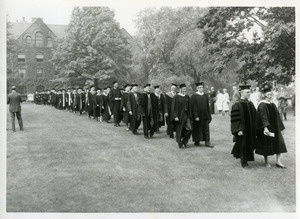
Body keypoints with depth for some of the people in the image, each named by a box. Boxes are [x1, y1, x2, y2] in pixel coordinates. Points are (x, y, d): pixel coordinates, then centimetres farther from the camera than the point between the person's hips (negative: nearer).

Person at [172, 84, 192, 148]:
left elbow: (189, 107, 14)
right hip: (179, 115, -5)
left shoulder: (187, 97, 9)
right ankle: (180, 143, 17)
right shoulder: (176, 97, -8)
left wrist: (189, 115, 11)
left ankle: (184, 141, 15)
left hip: (186, 115, 5)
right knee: (179, 130, 2)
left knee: (189, 128, -6)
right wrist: (175, 116, -17)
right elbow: (174, 107, -10)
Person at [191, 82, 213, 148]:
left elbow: (207, 106, 11)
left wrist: (209, 115, 8)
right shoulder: (194, 96, -7)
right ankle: (197, 142, 18)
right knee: (197, 129, 5)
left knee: (206, 129, 3)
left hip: (205, 115, 5)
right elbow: (193, 107, -11)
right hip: (198, 115, -4)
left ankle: (207, 142, 5)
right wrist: (196, 116, -16)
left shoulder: (205, 95, 8)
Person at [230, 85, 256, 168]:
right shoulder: (237, 105, -13)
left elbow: (254, 117, 15)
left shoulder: (250, 103, 8)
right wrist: (239, 130, -21)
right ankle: (244, 162, 15)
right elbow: (235, 119, -16)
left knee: (250, 144, 13)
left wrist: (254, 128, 12)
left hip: (250, 130, 7)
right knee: (243, 145, 1)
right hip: (242, 130, -7)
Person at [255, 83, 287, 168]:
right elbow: (263, 117, -23)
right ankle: (266, 162, 18)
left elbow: (277, 117, 17)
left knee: (279, 143, 1)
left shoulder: (272, 105, 10)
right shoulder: (262, 105, -13)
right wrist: (265, 127, -33)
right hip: (266, 129, -7)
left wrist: (280, 127, 17)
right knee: (266, 145, 3)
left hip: (274, 128, 7)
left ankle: (278, 162, 6)